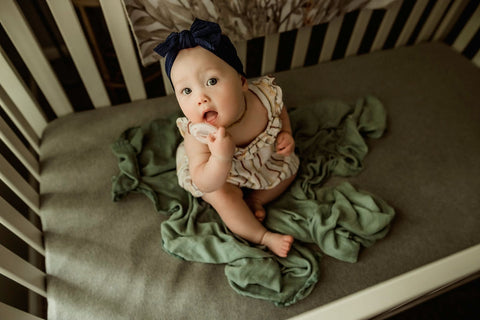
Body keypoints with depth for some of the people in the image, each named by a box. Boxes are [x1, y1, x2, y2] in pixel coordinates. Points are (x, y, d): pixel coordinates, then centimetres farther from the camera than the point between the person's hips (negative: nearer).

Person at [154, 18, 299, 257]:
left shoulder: (265, 96, -31)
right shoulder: (198, 133, -39)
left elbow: (280, 112, -4)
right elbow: (204, 185, -38)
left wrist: (286, 135, -22)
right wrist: (221, 158, -56)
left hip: (263, 159, 4)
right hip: (218, 174, -3)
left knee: (289, 167, 5)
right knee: (222, 196, -25)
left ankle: (255, 199, 14)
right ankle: (261, 236, -3)